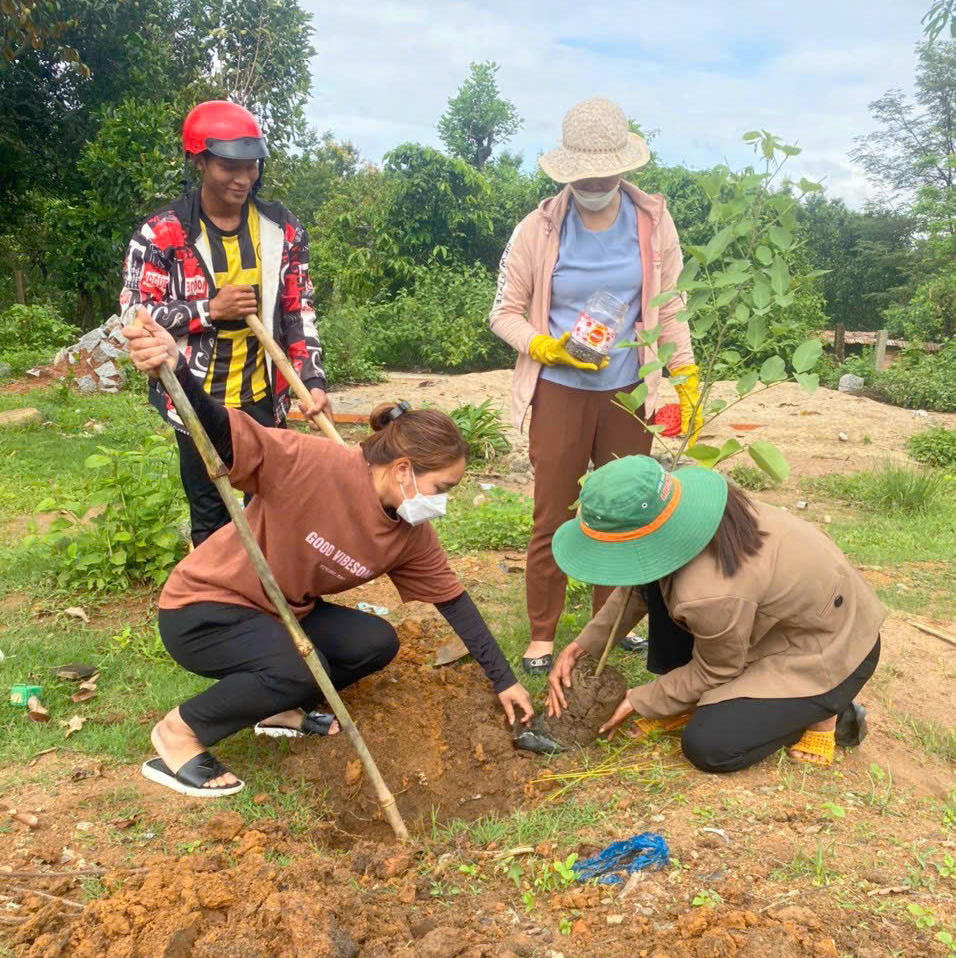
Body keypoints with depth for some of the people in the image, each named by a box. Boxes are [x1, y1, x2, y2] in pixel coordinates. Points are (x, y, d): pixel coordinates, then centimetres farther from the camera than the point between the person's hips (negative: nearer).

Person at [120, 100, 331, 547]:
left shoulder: (282, 229, 1)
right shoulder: (160, 233, -8)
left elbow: (299, 311, 3)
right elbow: (133, 313, -8)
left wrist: (312, 380, -6)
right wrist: (210, 310, -19)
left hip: (263, 399, 3)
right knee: (210, 515, 11)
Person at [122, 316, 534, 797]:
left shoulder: (412, 535, -6)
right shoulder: (314, 464, -28)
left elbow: (454, 600, 1)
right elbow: (221, 435, -35)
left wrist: (503, 681, 6)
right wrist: (176, 368, -56)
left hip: (281, 614, 7)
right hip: (201, 609, -7)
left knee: (377, 643, -8)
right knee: (296, 671, -30)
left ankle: (278, 706, 13)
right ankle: (179, 733, -5)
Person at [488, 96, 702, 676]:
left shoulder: (653, 222, -1)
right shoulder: (539, 229, -7)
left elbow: (669, 311, 6)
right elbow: (505, 312, 0)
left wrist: (688, 383, 2)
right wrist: (547, 348, -17)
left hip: (628, 390, 3)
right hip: (560, 391, -2)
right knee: (553, 518, 5)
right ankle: (542, 634, 21)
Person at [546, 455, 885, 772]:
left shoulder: (712, 592, -38)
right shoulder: (677, 513, -17)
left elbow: (714, 673, -17)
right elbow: (637, 586, 1)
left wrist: (637, 702, -6)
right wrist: (583, 645, -5)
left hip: (831, 651, -8)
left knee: (708, 746, -15)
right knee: (657, 584, -4)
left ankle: (821, 715, 6)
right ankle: (692, 702, 9)